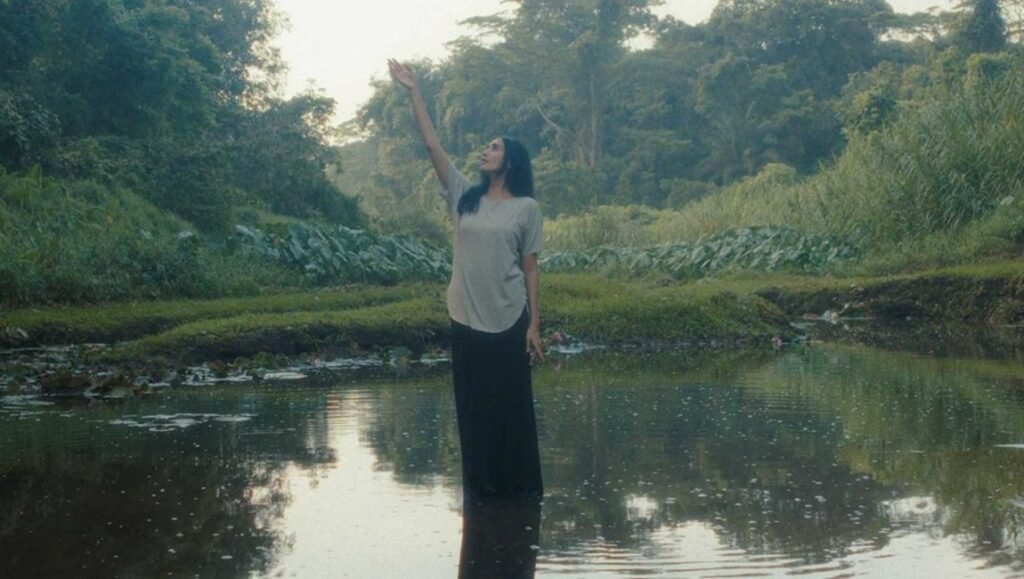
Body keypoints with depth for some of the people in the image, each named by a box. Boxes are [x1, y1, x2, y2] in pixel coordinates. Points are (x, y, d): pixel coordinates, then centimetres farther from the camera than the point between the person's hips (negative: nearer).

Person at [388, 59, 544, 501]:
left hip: (509, 320, -3)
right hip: (466, 318, 3)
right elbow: (432, 145, 3)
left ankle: (522, 486, 12)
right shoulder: (464, 196, 7)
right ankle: (480, 486, 16)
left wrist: (534, 325, -5)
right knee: (473, 406, 7)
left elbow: (530, 270, -1)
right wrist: (413, 92, -1)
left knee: (512, 406, 3)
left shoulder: (526, 208, 0)